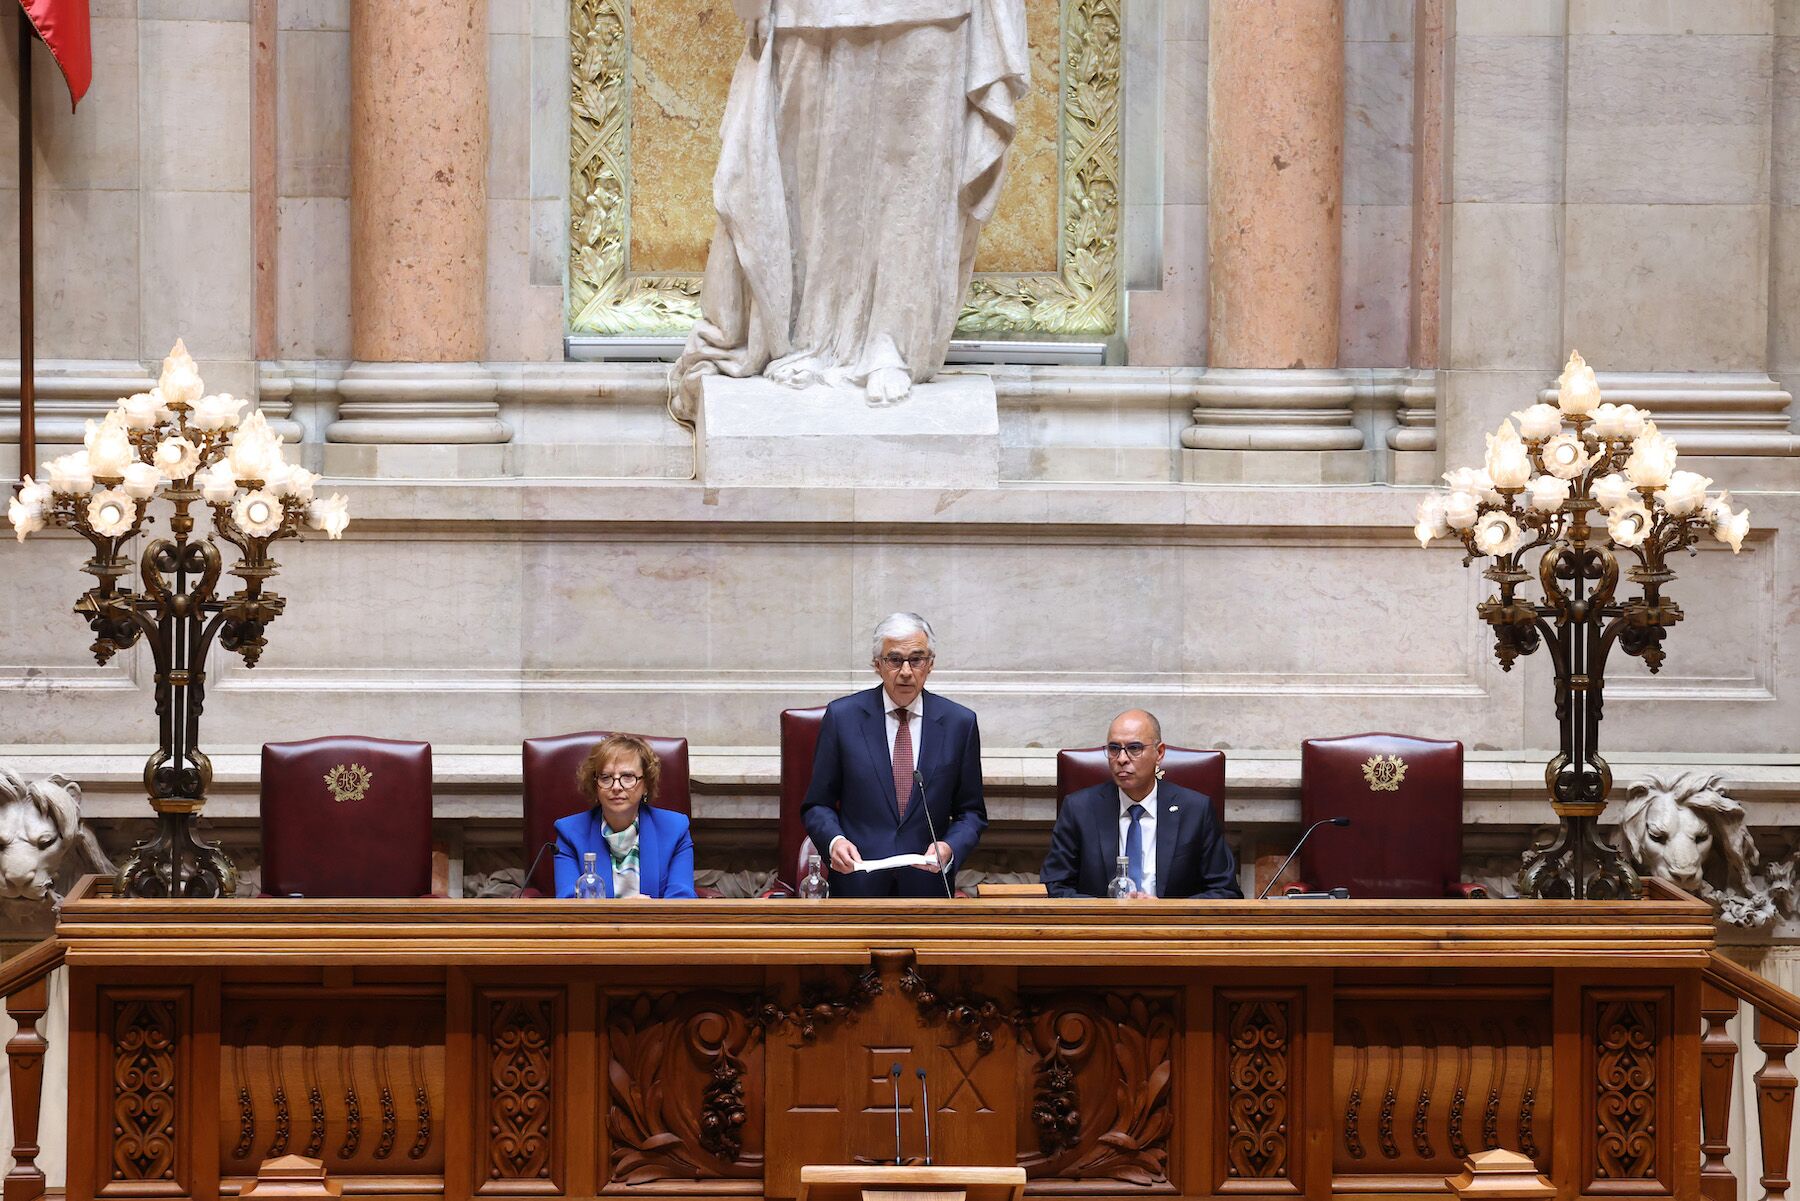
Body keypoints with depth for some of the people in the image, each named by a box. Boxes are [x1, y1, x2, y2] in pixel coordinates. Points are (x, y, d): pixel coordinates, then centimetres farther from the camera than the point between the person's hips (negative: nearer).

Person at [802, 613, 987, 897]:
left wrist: (950, 848, -8)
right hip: (857, 882, -1)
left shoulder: (959, 723, 6)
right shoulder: (842, 716, 4)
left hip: (927, 884, 1)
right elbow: (818, 806, 9)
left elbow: (971, 812, 12)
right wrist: (834, 841, -11)